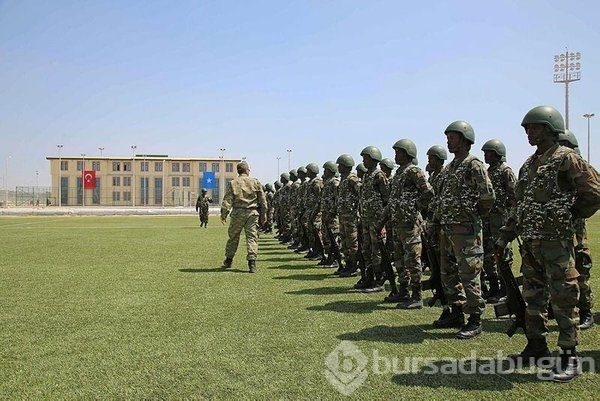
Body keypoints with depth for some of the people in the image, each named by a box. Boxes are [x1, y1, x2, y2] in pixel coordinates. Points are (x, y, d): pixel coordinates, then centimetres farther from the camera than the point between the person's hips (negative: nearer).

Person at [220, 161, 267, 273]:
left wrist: (223, 214, -2)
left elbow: (227, 200, -4)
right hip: (252, 213, 0)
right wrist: (263, 214, 12)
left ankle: (228, 260, 24)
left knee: (233, 237, 12)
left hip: (237, 213, 0)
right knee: (252, 237, 2)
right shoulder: (255, 182, 4)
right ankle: (252, 261, -7)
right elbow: (262, 200, 6)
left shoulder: (232, 183, 1)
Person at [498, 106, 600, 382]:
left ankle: (569, 357, 7)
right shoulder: (529, 164, 15)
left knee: (563, 299, -2)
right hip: (529, 242, 8)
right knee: (533, 297, 15)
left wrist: (568, 215, -2)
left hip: (555, 241, -8)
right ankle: (536, 347, 27)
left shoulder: (566, 159, -8)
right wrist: (505, 236, 16)